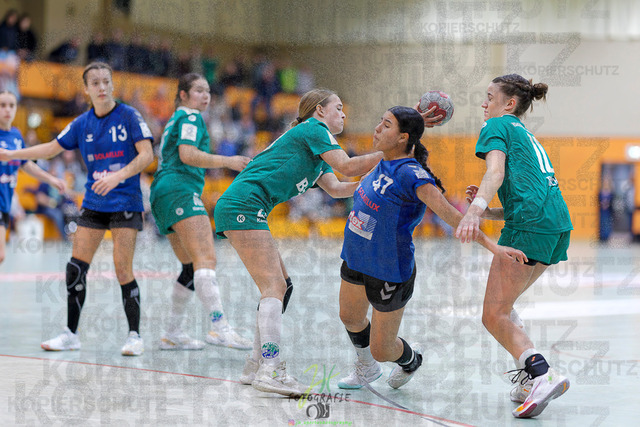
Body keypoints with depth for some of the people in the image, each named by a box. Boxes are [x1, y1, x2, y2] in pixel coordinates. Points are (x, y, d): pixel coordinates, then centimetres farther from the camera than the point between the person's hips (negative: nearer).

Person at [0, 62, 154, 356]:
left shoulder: (129, 116, -7)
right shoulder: (82, 123, 6)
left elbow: (147, 155, -13)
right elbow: (52, 148, 15)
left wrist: (119, 175, -27)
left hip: (125, 203, -4)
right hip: (93, 205, 5)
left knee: (123, 270, -11)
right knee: (76, 267, -2)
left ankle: (134, 336, 0)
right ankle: (71, 334, 9)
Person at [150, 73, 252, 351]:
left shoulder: (175, 120, 29)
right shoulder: (190, 117, 0)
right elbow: (187, 154, -15)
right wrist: (226, 161, -19)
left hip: (162, 193, 10)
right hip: (180, 189, -10)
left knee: (192, 267, 11)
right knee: (205, 258, -23)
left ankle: (173, 334, 10)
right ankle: (218, 326, -38)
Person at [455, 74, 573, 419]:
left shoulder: (497, 126, 7)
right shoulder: (527, 137, 33)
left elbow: (496, 171, -15)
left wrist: (474, 211, -29)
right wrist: (484, 209, 15)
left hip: (530, 222, -9)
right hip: (559, 223, 9)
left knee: (494, 316, -8)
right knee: (502, 305, 19)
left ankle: (542, 375, -26)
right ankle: (530, 377, 8)